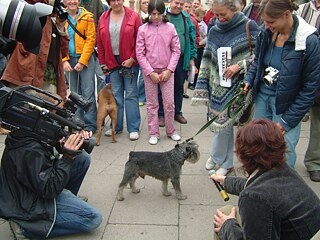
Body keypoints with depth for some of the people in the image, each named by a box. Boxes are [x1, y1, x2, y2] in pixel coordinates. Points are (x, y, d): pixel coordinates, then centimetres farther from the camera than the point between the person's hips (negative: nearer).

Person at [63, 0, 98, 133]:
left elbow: (91, 40, -6)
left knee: (88, 94, -5)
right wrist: (64, 60, -8)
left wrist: (82, 61, -11)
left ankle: (90, 125, 5)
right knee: (74, 94, 10)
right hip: (69, 59, 3)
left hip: (85, 59, -3)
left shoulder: (87, 17, -2)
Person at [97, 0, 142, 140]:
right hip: (112, 62, 3)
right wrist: (103, 63, 4)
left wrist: (132, 59, -11)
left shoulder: (133, 16, -4)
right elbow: (100, 43, 8)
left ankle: (133, 128, 7)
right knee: (116, 95, 10)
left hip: (130, 62, -3)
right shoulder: (103, 18, 6)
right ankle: (117, 126, 21)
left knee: (131, 94, 1)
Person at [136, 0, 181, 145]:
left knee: (169, 103, 5)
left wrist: (169, 70, -9)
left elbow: (176, 50, 0)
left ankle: (171, 131, 22)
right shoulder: (143, 29, -4)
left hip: (166, 71, 1)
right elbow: (139, 53, -4)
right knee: (152, 103, 7)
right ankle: (153, 133, 18)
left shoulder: (170, 27, -2)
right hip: (149, 72, 0)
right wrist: (151, 72, -10)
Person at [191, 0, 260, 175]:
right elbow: (207, 60, 8)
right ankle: (226, 162, 28)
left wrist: (239, 65, -18)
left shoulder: (249, 27, -6)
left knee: (222, 121, -2)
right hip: (217, 85, 4)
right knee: (223, 123, 11)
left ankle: (217, 157, 22)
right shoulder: (214, 31, 7)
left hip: (236, 85, -4)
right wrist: (202, 87, 4)